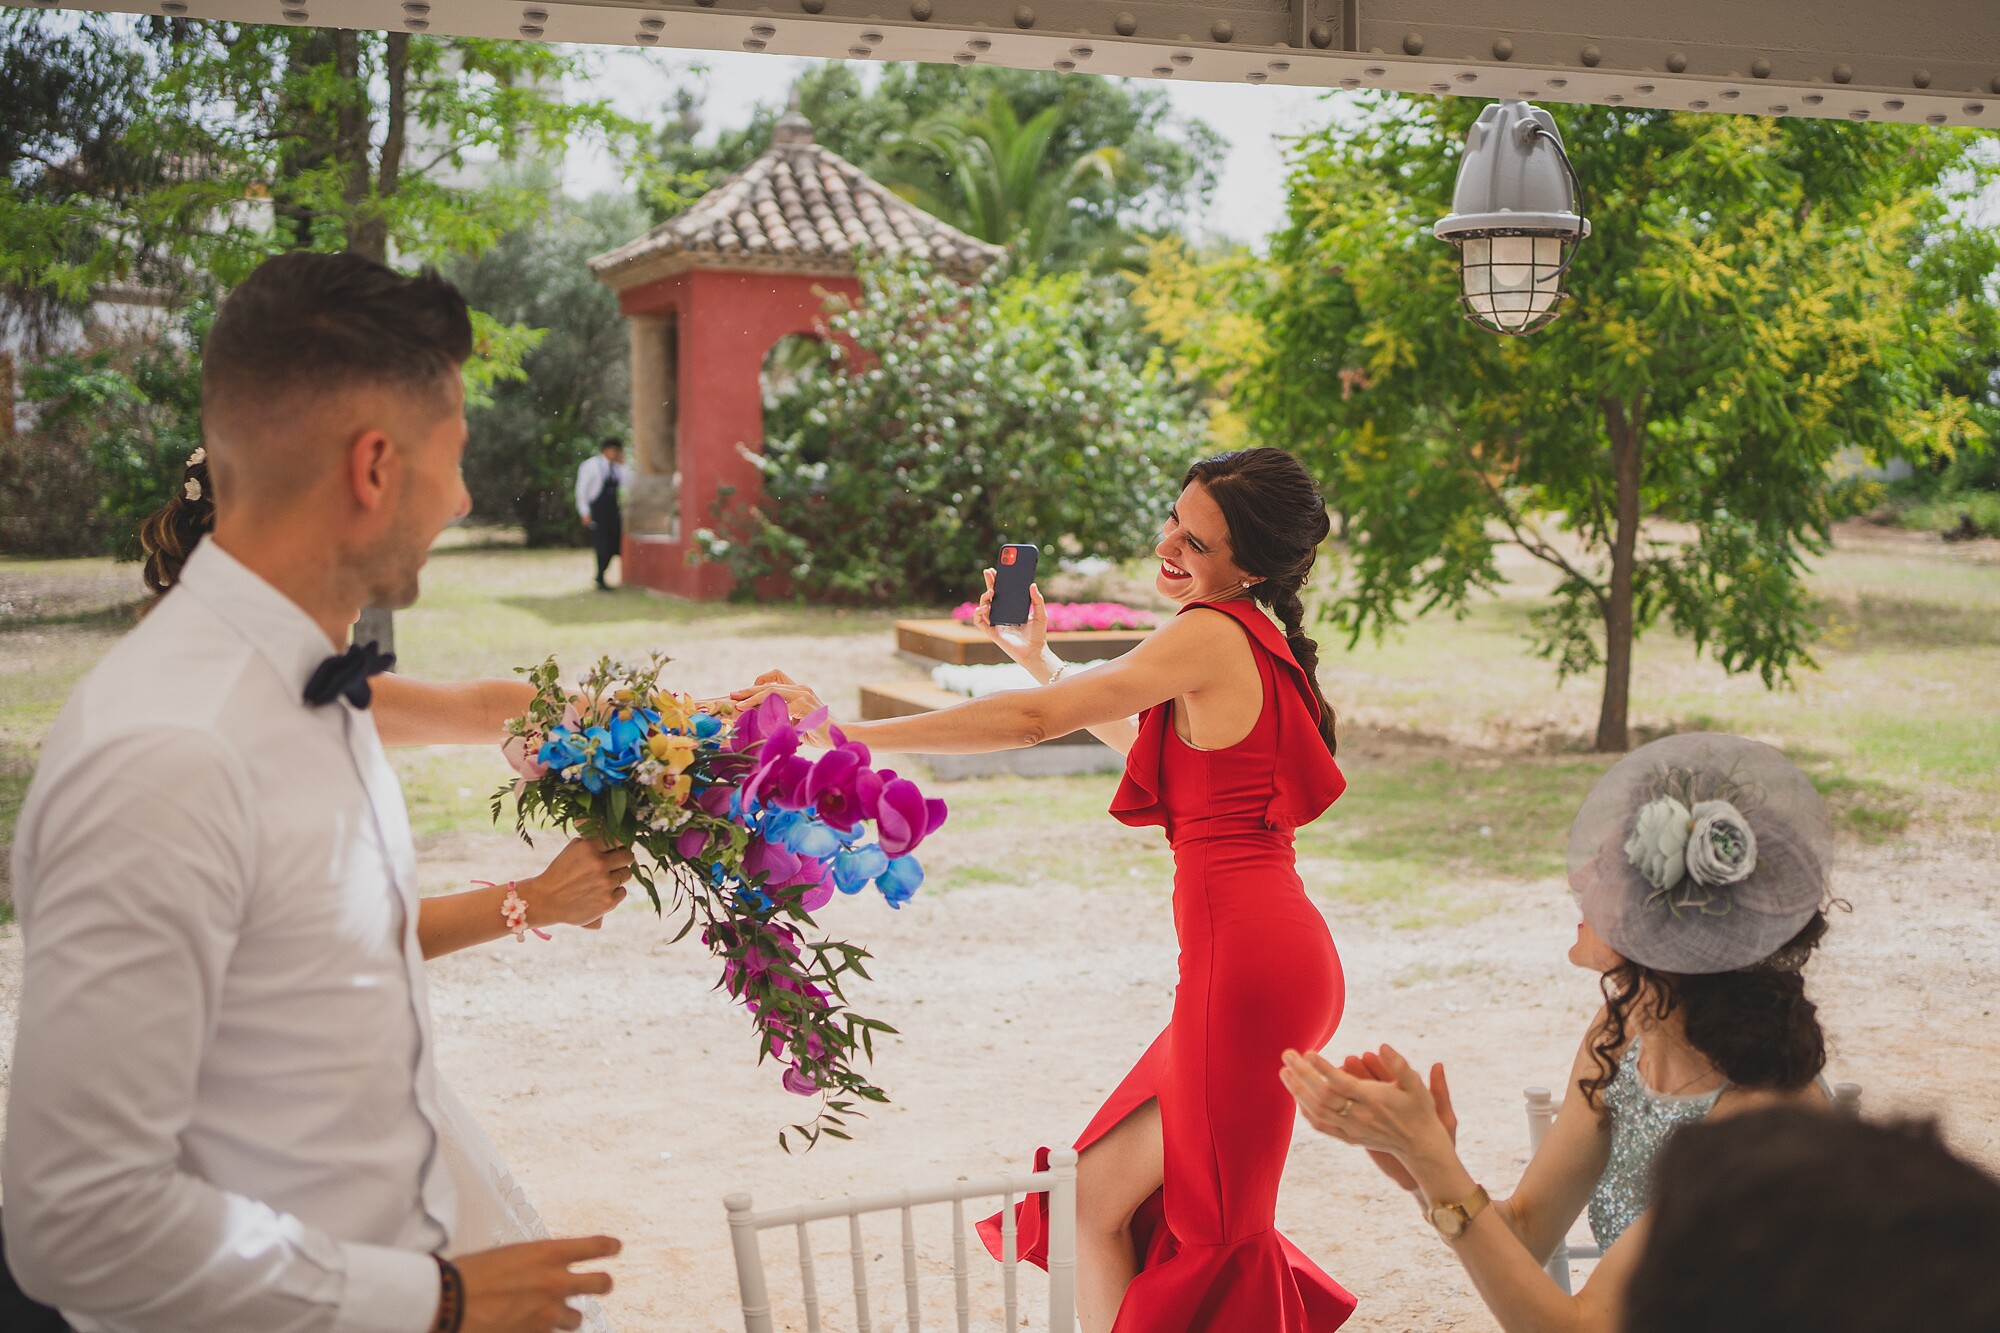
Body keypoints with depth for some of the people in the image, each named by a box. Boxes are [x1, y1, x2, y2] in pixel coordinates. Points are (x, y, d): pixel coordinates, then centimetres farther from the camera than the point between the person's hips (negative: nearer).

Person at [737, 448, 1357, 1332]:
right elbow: (1143, 737, 33)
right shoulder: (1258, 645, 17)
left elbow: (1034, 720, -17)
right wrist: (1037, 654, 29)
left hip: (1245, 960, -9)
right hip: (1277, 955, 9)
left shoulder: (1213, 633, -11)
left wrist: (842, 730, -15)